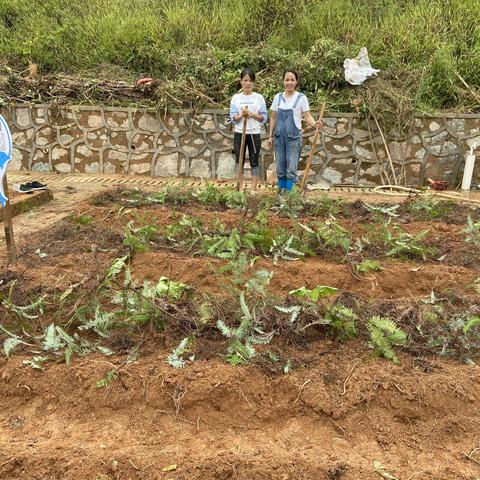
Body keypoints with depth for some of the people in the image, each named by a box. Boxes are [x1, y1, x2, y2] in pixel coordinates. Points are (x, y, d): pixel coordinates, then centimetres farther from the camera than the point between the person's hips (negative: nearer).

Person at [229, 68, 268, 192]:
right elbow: (233, 118, -3)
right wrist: (241, 115, -22)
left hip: (254, 134, 0)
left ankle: (254, 189, 12)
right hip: (239, 134, 1)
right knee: (239, 161, 5)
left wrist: (252, 114, -17)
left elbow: (264, 118, -2)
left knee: (254, 162, 5)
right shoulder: (236, 98, 2)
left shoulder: (259, 98, 1)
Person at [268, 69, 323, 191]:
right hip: (279, 136, 3)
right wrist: (270, 136, 8)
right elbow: (273, 118, 10)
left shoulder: (301, 98, -4)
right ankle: (280, 192, 19)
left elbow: (307, 116, -5)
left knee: (291, 169, -3)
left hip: (294, 137, -3)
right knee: (280, 169, 9)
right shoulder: (278, 97, 6)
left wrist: (315, 123, -26)